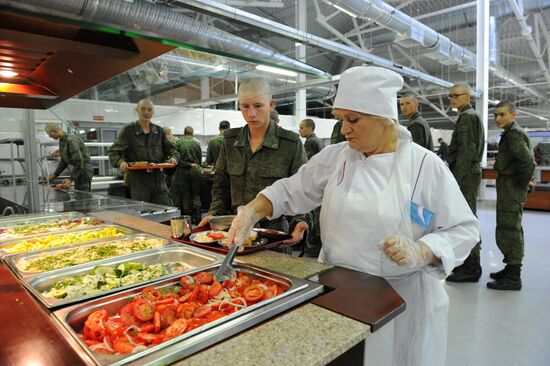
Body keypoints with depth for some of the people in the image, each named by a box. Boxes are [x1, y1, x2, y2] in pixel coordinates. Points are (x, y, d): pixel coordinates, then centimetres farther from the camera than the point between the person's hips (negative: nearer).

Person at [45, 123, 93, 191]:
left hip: (84, 171, -10)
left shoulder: (71, 140, -20)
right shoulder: (61, 141, 9)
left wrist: (71, 179, -24)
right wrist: (54, 175, 11)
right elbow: (64, 161, 17)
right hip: (78, 171, 10)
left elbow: (79, 162, -24)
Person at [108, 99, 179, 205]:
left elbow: (170, 148, 18)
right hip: (138, 180, -3)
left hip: (158, 178, 3)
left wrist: (173, 157, -5)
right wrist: (120, 162, -20)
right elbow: (113, 152, 0)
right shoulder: (129, 130, 3)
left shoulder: (158, 130, 13)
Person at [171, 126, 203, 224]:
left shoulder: (179, 143, -4)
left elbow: (177, 159, -9)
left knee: (185, 196, 7)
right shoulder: (197, 144, 0)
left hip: (183, 171, -1)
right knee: (196, 195, 6)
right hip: (195, 172, 1)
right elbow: (200, 158, 6)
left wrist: (187, 164, 0)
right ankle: (197, 219, 4)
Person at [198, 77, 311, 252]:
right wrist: (215, 213, -5)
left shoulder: (291, 143, -9)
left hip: (275, 231, -3)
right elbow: (221, 185, 10)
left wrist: (300, 222, -24)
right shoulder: (230, 140, 3)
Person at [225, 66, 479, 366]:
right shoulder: (335, 157, -2)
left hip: (403, 295, -2)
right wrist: (251, 212, -13)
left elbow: (464, 229, -6)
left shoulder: (426, 165, -10)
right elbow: (290, 191, 3)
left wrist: (421, 251, -23)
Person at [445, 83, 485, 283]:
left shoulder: (467, 117, -11)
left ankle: (471, 268, 1)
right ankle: (471, 264, 24)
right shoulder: (473, 116, 20)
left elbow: (466, 151, -19)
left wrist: (456, 180, -20)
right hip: (471, 173, 10)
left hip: (465, 174, -10)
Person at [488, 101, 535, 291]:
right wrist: (523, 184, 18)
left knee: (508, 231, -6)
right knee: (513, 229, 17)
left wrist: (522, 184, -14)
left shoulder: (513, 133, -14)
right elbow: (527, 159, 23)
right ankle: (512, 269, 29)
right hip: (510, 189, 11)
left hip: (511, 187, -11)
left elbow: (528, 161, -25)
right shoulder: (514, 132, 17)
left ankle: (513, 278, 1)